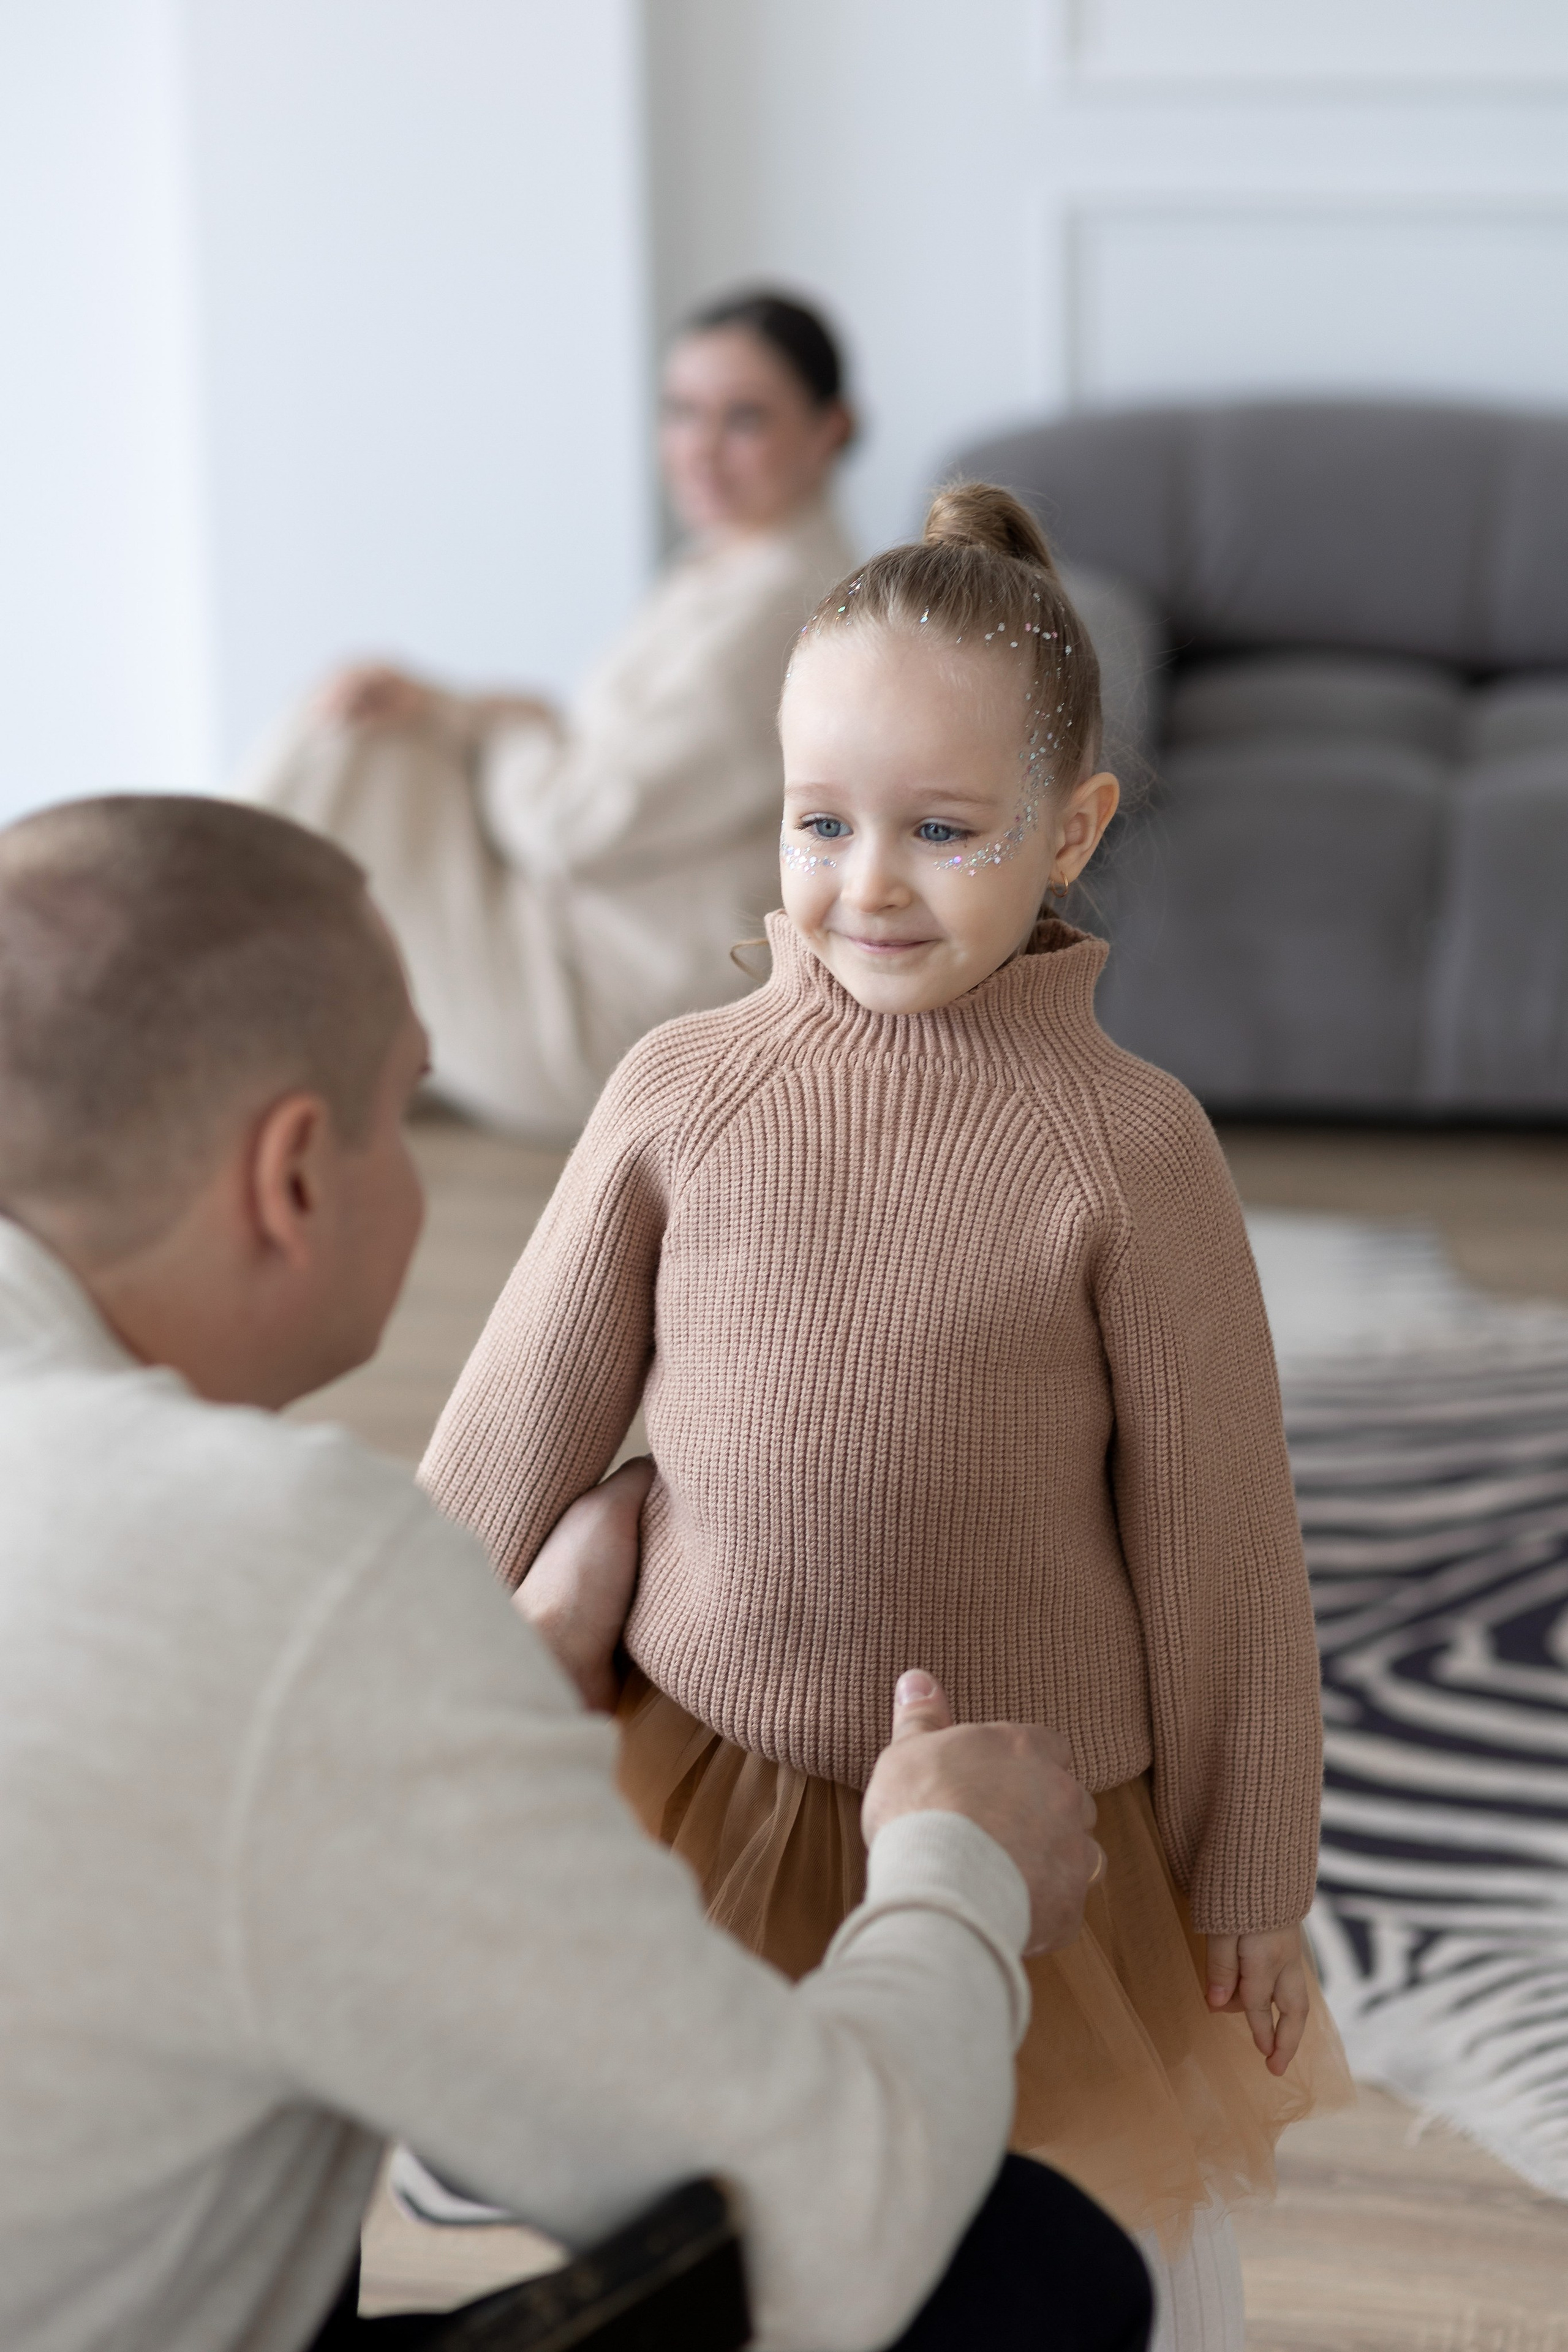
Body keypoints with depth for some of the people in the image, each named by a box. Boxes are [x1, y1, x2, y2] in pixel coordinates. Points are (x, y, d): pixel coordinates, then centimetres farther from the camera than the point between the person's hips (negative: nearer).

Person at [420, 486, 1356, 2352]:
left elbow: (1217, 1539, -7)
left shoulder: (1127, 1146, -14)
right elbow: (516, 1429, -1)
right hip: (711, 1798, 2)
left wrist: (1251, 1882, 0)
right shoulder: (683, 1093, -8)